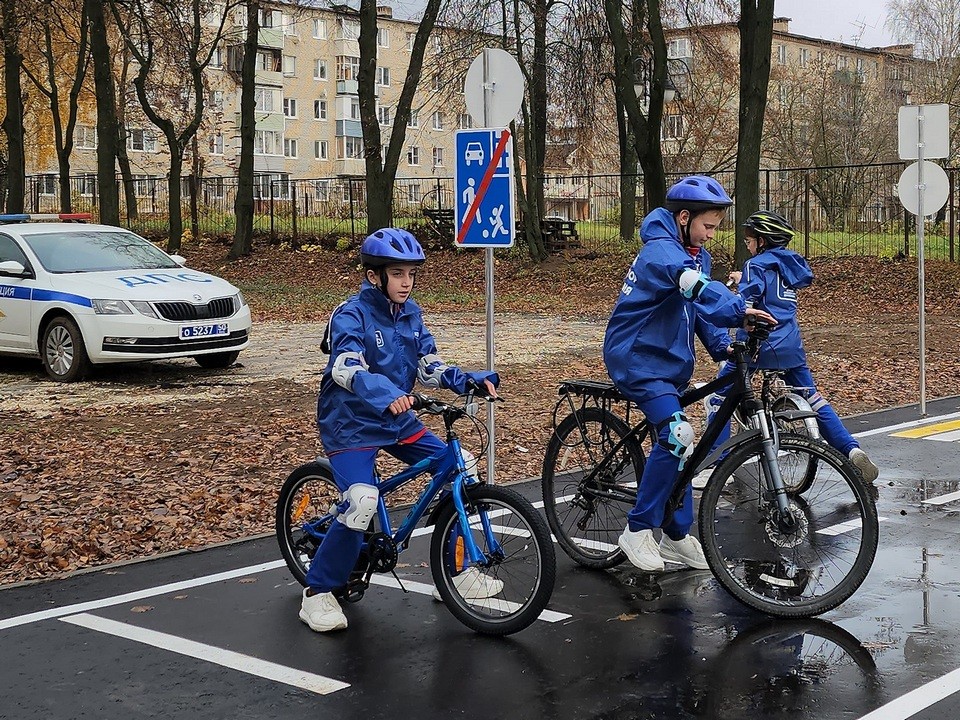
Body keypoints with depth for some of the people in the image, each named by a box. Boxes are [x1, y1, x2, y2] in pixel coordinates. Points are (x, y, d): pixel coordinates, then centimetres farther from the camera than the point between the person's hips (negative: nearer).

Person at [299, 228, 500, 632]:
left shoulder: (411, 314, 5)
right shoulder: (352, 315, -16)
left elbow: (428, 368, 6)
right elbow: (348, 368, -33)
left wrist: (468, 380, -13)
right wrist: (386, 395, -51)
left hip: (398, 420, 7)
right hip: (351, 424, -7)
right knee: (362, 502, -27)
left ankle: (459, 570, 12)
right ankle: (318, 592, -6)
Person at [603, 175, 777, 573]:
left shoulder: (696, 254, 11)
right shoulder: (661, 250, -20)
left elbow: (700, 304, 14)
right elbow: (696, 286, -39)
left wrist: (721, 346, -3)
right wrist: (739, 310, -53)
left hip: (669, 360, 10)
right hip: (636, 357, -10)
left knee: (677, 444, 11)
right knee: (676, 434, -22)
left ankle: (677, 535, 21)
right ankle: (637, 531, -12)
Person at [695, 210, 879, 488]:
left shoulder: (757, 265, -7)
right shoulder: (792, 263, 15)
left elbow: (745, 306, -19)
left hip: (759, 343, -7)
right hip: (791, 345, 7)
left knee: (719, 397, 1)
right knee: (813, 399, 16)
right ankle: (852, 450, 4)